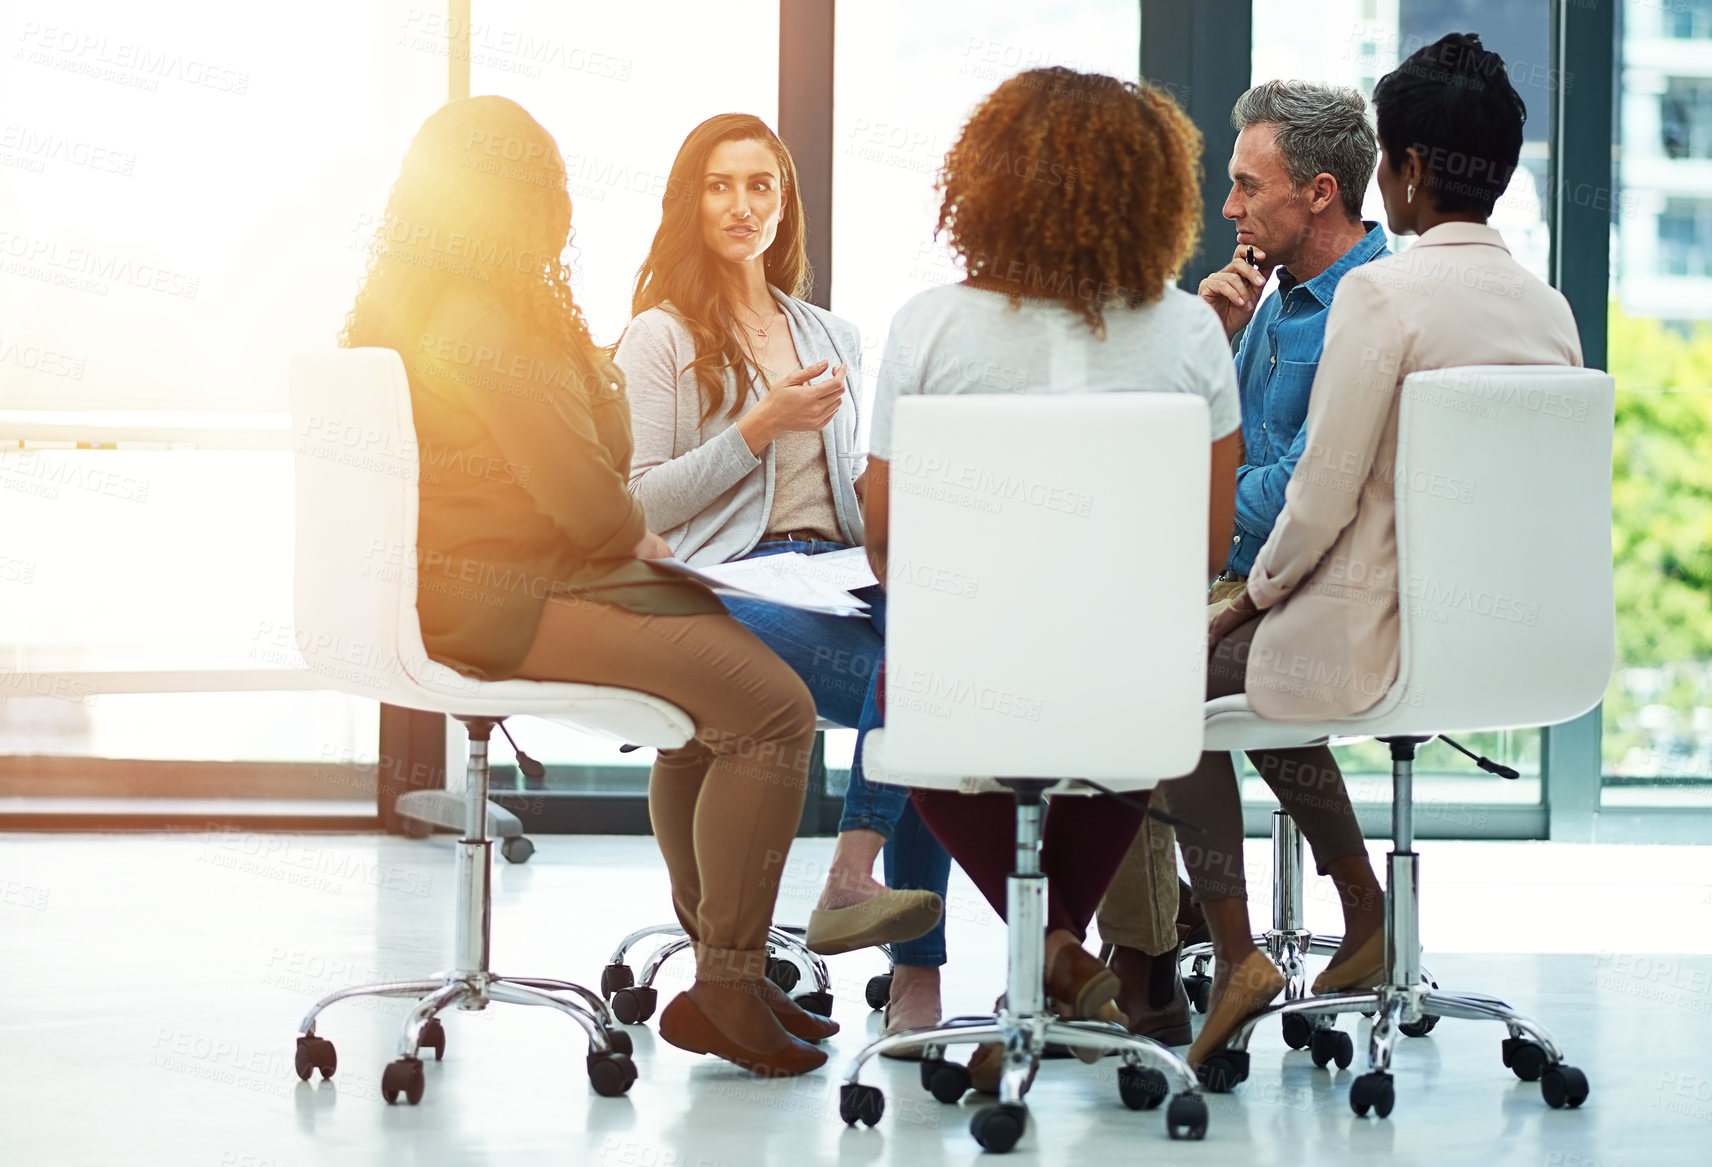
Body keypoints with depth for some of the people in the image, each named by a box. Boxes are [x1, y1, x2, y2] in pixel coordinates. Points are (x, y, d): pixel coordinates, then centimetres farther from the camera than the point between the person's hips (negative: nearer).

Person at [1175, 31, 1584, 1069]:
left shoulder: (1381, 293, -18)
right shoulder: (1549, 306, 5)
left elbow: (1324, 496, -18)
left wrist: (1251, 601, 1)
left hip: (1383, 635, -7)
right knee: (1269, 658, 31)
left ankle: (1235, 953, 10)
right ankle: (1366, 924, 28)